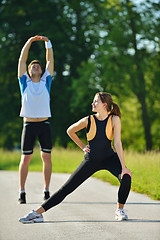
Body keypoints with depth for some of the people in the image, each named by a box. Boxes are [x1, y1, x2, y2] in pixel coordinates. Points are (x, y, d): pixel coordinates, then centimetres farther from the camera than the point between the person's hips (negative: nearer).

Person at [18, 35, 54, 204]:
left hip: (44, 124, 1)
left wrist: (47, 42, 6)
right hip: (29, 125, -1)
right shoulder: (25, 82, 8)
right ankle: (22, 192, 2)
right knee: (25, 158, -2)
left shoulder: (45, 81, 10)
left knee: (46, 157, 2)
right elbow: (22, 60, 5)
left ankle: (46, 190, 9)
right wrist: (29, 42, 3)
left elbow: (50, 61, 9)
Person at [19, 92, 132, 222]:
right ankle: (37, 213, -1)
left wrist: (123, 166, -23)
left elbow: (118, 143, -18)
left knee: (126, 178, -29)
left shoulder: (114, 119, -14)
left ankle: (120, 210, -6)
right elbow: (70, 131, 8)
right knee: (67, 188, -4)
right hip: (91, 160, 1)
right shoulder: (88, 120, -11)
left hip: (109, 158, -1)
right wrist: (82, 146, 6)